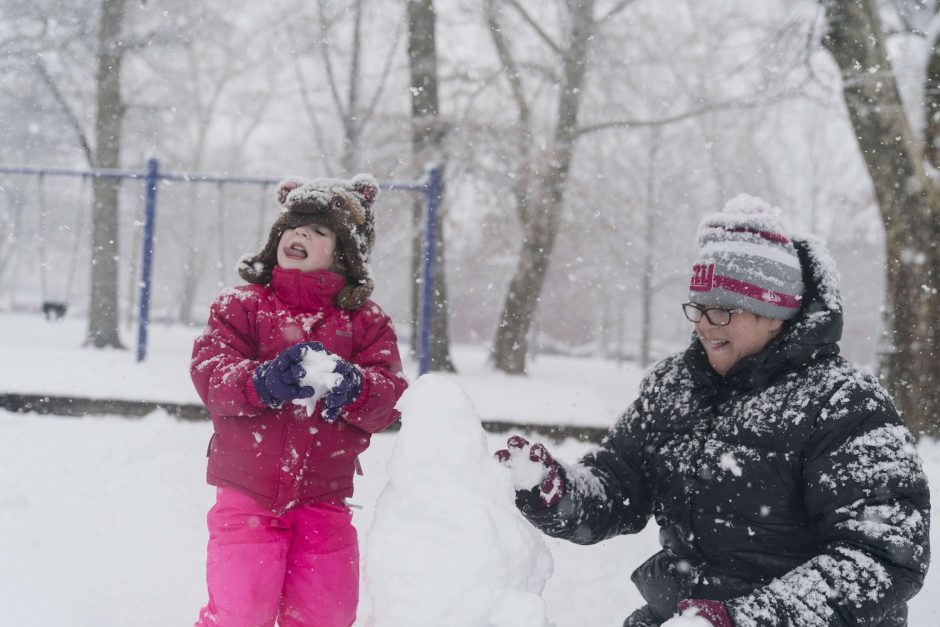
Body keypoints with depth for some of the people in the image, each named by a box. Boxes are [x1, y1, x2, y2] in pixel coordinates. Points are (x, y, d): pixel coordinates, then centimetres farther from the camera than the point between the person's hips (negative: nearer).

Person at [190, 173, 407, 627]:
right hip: (247, 493, -2)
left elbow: (390, 397, -5)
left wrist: (353, 387, -28)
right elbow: (208, 370, -10)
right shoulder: (242, 305, 3)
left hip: (323, 500, 2)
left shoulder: (366, 322, 6)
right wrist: (262, 381, -29)